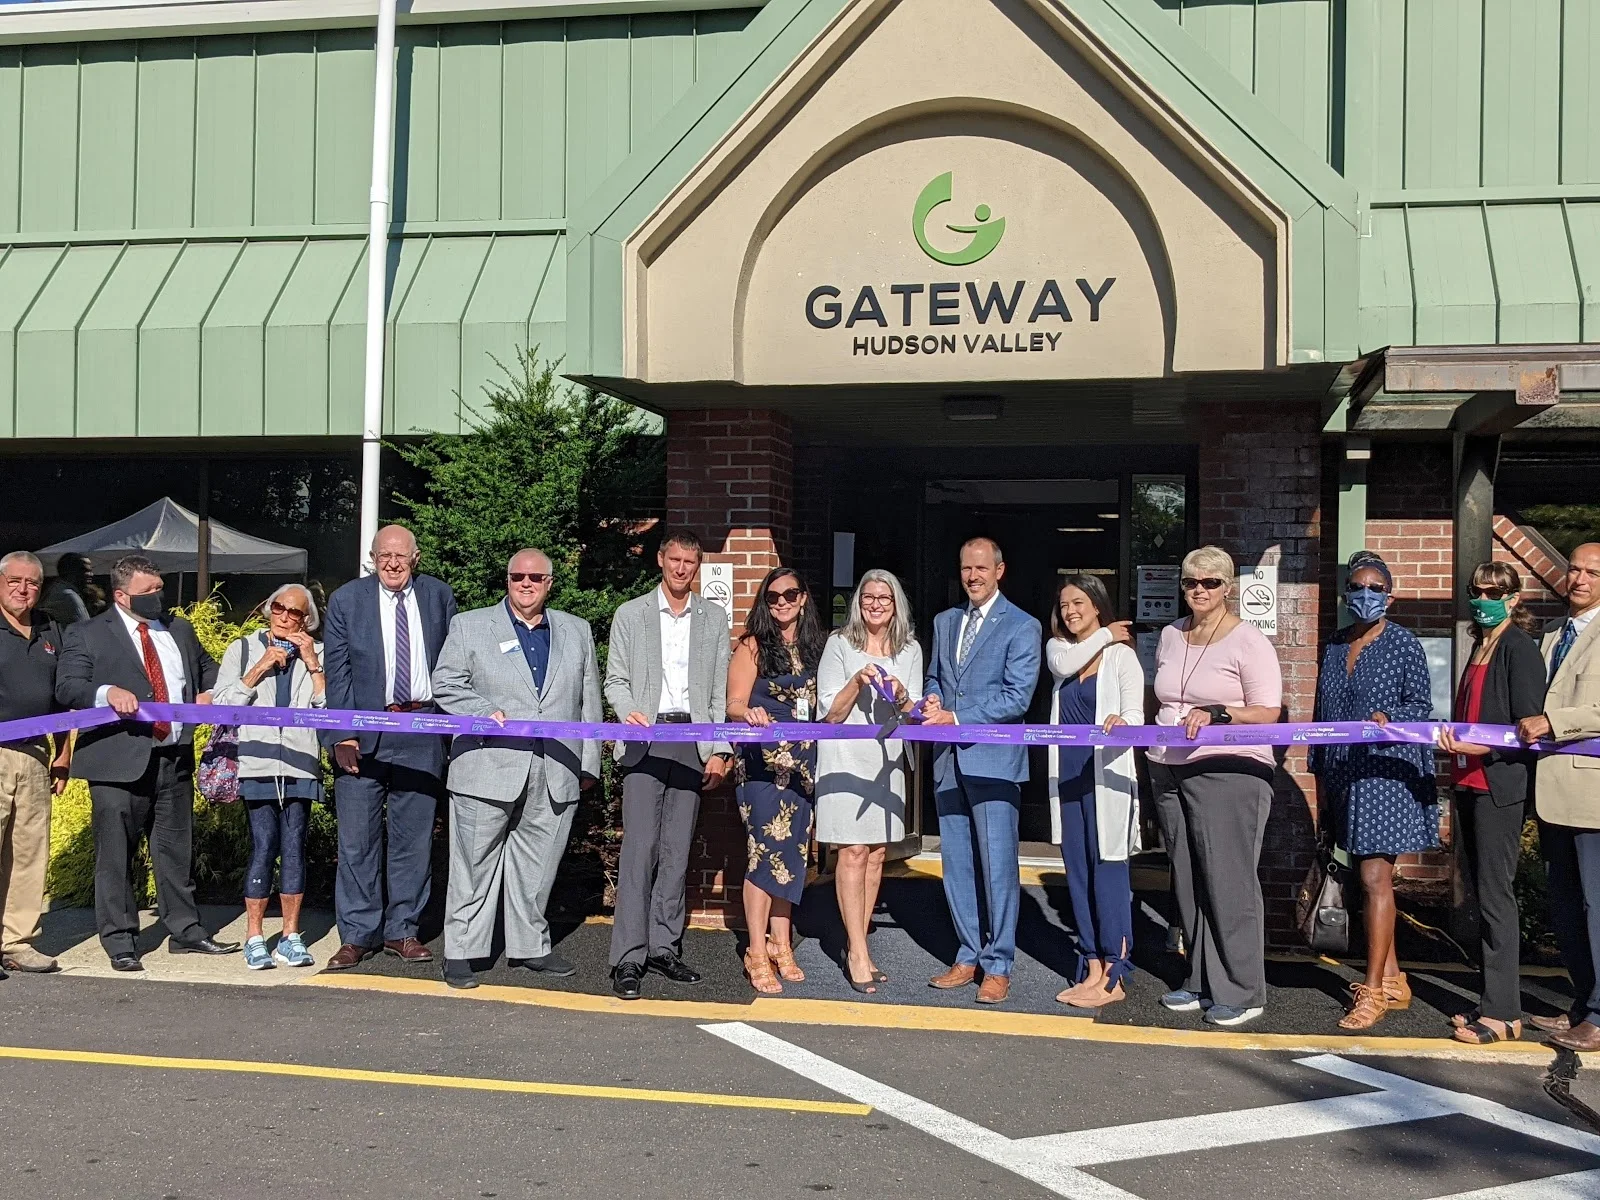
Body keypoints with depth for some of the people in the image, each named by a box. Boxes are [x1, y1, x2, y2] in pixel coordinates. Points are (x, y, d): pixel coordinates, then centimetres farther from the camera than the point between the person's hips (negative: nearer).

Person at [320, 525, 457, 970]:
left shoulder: (439, 596, 7)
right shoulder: (346, 600, 2)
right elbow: (337, 672, 0)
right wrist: (342, 735, -9)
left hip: (422, 732, 2)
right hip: (364, 731, -1)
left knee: (413, 836, 7)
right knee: (357, 837, -1)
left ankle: (401, 931, 18)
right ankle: (357, 935, 8)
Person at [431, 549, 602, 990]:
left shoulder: (577, 631, 16)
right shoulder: (469, 626, 8)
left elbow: (588, 701, 16)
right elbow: (445, 684, 2)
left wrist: (589, 763, 10)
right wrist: (486, 713, -14)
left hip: (555, 773, 3)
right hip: (488, 768, -3)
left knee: (538, 865, 9)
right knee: (475, 862, 0)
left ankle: (530, 945, 20)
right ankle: (460, 951, 7)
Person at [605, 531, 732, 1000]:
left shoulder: (714, 619, 13)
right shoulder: (631, 615, 8)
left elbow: (721, 690, 11)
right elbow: (615, 680, 6)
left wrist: (719, 749, 3)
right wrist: (631, 713, -15)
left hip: (693, 741, 3)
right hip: (646, 737, -2)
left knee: (677, 848, 4)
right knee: (640, 846, -9)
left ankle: (664, 947, 12)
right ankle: (629, 957, -8)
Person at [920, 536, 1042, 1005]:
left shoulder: (1022, 627, -4)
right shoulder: (945, 622, 16)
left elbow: (1017, 698, -11)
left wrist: (956, 717, -16)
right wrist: (932, 700, 0)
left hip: (993, 759, -6)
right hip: (949, 758, 6)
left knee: (997, 864, -5)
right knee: (957, 862, 10)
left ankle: (998, 966, 3)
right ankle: (968, 956, 20)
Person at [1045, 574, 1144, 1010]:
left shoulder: (1121, 654, -1)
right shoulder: (1058, 648, 14)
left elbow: (1135, 715, -11)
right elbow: (1063, 664, -10)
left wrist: (1120, 723, -33)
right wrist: (1104, 635, -2)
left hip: (1106, 774, -5)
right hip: (1067, 774, 6)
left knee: (1108, 870, -5)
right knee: (1078, 871, 7)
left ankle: (1113, 976, -1)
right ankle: (1092, 969, 14)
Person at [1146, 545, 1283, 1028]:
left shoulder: (1248, 641, -6)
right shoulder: (1171, 636, 15)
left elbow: (1268, 712, -10)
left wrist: (1217, 714, -23)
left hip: (1228, 771, -7)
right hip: (1170, 770, 7)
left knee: (1229, 880, -7)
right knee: (1187, 880, 9)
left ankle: (1241, 992, 1)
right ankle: (1201, 982, 19)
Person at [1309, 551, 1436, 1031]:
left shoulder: (1403, 644, -4)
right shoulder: (1335, 646, 13)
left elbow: (1421, 706, -5)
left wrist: (1387, 717, -24)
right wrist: (1319, 767, 16)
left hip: (1387, 770, -7)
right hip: (1344, 772, 7)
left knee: (1375, 878, -11)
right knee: (1368, 876, 12)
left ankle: (1373, 991, -7)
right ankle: (1392, 980, 22)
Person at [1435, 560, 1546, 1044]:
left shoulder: (1519, 647, -8)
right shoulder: (1480, 649, 17)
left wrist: (1477, 748, -24)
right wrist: (1456, 774, 17)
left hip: (1500, 786, -9)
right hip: (1469, 785, 9)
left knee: (1494, 894, -8)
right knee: (1484, 894, 11)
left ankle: (1502, 1013, -4)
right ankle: (1495, 1001, 17)